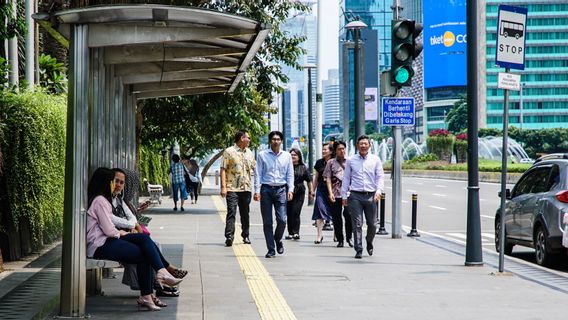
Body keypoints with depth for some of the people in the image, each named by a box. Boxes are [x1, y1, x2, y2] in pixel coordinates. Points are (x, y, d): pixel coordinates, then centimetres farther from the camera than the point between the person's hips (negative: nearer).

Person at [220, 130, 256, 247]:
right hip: (232, 188, -5)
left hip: (246, 188, 5)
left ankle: (245, 236, 20)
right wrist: (223, 187, -15)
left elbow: (255, 167, 23)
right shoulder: (229, 152, -4)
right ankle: (229, 237, -15)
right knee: (231, 212, -11)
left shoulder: (249, 152, 15)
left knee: (245, 213, 11)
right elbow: (223, 169, -8)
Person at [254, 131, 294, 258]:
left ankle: (278, 239, 20)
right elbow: (258, 174, 3)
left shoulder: (287, 156, 10)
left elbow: (290, 174, 11)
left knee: (282, 220, -9)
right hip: (266, 189, -1)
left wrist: (290, 189, -1)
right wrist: (257, 191, -5)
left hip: (281, 190, 1)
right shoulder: (262, 155, 4)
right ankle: (271, 249, 7)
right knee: (267, 222, 0)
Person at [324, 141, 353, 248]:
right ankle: (340, 240, 12)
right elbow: (328, 178, 4)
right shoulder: (331, 162, 9)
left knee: (349, 215, -11)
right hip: (335, 194, 0)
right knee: (336, 218, 2)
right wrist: (330, 193, -6)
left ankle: (349, 238, 5)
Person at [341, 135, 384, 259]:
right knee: (357, 224, -5)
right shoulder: (351, 161, 7)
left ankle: (369, 242, 32)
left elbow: (380, 177, 4)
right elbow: (346, 178, 11)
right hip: (355, 196, -1)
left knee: (372, 224, 5)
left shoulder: (375, 160, 7)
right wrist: (344, 195, 7)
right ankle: (358, 250, -1)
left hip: (371, 196, 1)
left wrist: (378, 191, -11)